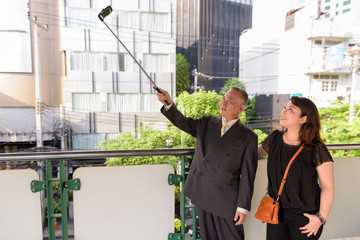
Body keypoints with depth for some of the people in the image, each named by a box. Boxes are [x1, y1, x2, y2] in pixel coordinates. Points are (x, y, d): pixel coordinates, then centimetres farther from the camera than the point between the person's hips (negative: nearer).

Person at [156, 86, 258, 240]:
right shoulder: (206, 123, 3)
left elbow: (247, 175, -9)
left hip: (226, 202, -4)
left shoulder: (248, 138, -9)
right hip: (202, 197, 4)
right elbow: (182, 122, -6)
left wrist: (243, 207, -8)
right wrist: (168, 103, -25)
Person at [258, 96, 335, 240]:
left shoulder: (316, 149, -16)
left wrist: (321, 217, -11)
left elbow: (328, 187, -11)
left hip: (304, 216, -3)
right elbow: (258, 152, 16)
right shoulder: (274, 138, -4)